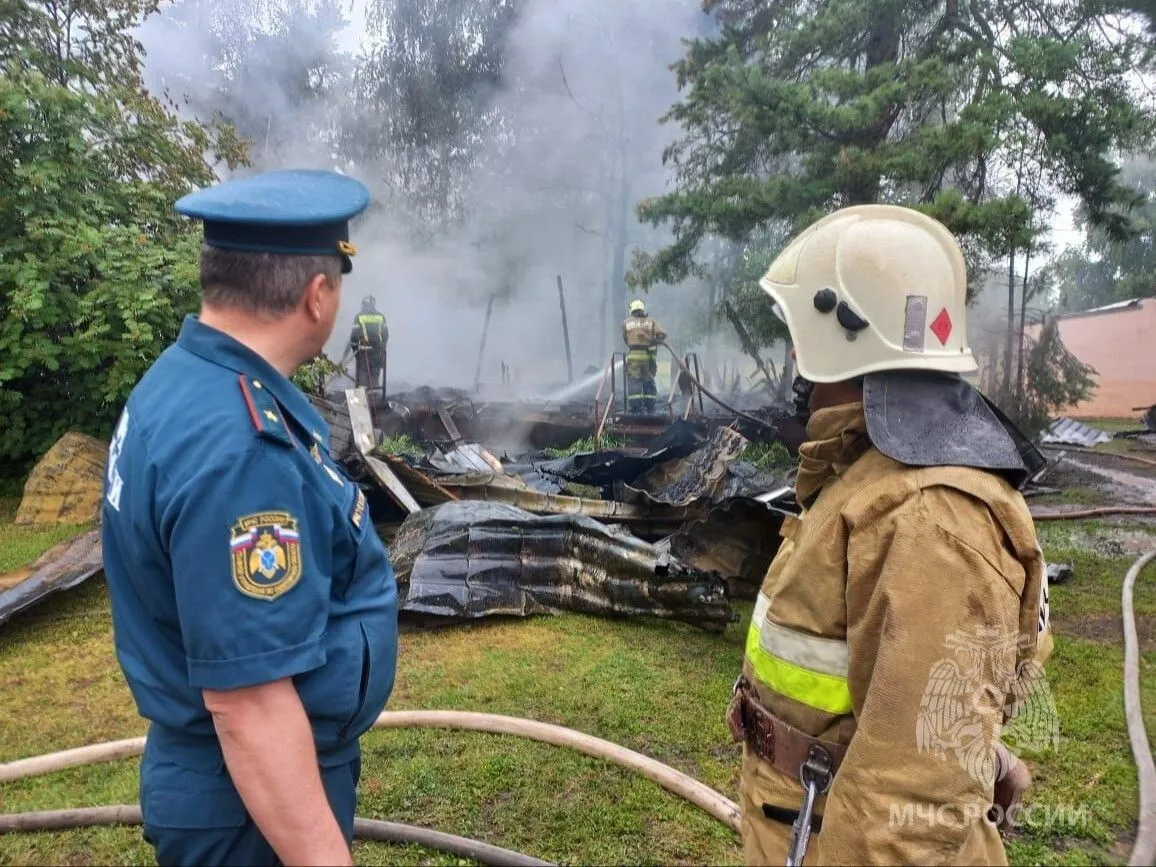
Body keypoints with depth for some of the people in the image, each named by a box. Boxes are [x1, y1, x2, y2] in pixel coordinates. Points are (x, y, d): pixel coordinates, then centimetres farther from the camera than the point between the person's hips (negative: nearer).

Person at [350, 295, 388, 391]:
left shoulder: (359, 317, -3)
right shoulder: (381, 317, 4)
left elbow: (354, 334, -5)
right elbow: (386, 334, 5)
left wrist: (353, 346, 9)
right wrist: (383, 346, 17)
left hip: (363, 350, -2)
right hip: (378, 350, 2)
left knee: (362, 372, 2)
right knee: (375, 373, 9)